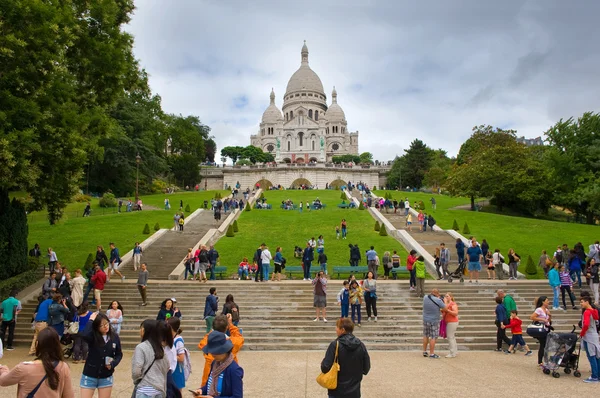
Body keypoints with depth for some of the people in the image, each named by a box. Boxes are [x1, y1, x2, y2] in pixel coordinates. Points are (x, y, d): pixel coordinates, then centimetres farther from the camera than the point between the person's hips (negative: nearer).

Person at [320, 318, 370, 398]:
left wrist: (322, 363, 2)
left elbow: (325, 368, -19)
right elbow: (366, 368, 2)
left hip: (337, 392, -3)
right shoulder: (361, 345, -5)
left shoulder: (335, 345, -17)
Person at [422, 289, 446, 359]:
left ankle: (424, 352, 23)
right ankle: (432, 354, 7)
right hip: (434, 321, -5)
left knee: (426, 335, 16)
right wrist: (444, 301, 7)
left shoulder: (425, 297, -4)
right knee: (433, 337, 3)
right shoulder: (438, 300, -21)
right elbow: (445, 308, -10)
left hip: (425, 320, 5)